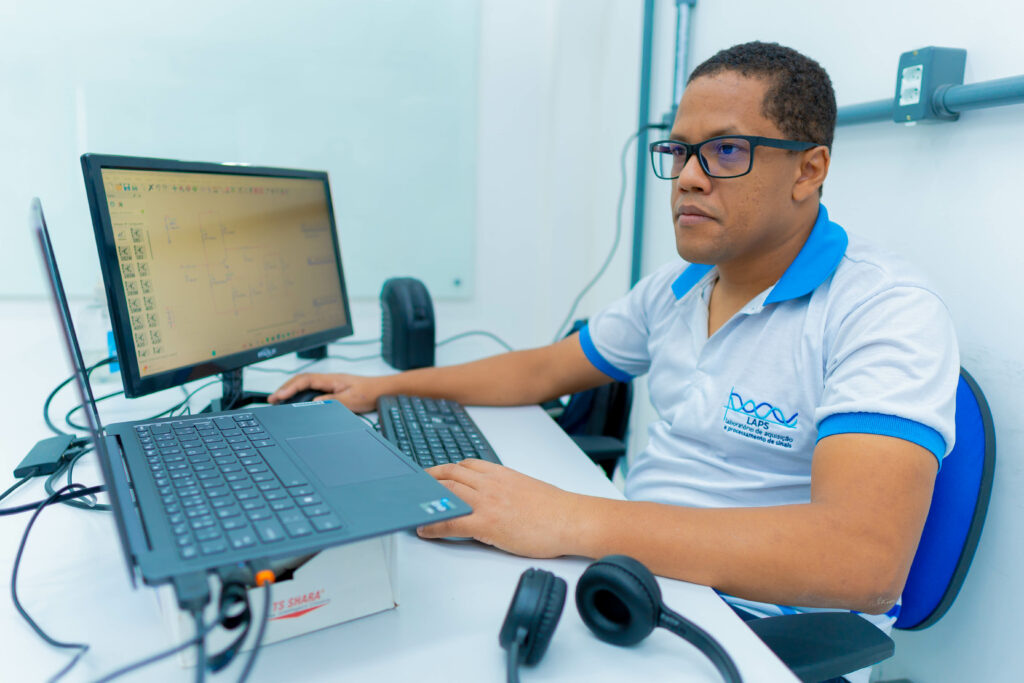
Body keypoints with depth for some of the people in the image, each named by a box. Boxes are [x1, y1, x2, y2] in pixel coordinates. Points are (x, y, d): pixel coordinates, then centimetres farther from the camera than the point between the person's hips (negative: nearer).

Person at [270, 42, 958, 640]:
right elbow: (542, 371, 16)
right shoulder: (673, 289, 8)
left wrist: (570, 521, -36)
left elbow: (865, 559, -31)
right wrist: (384, 387, 12)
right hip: (635, 566, 7)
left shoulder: (888, 313, -18)